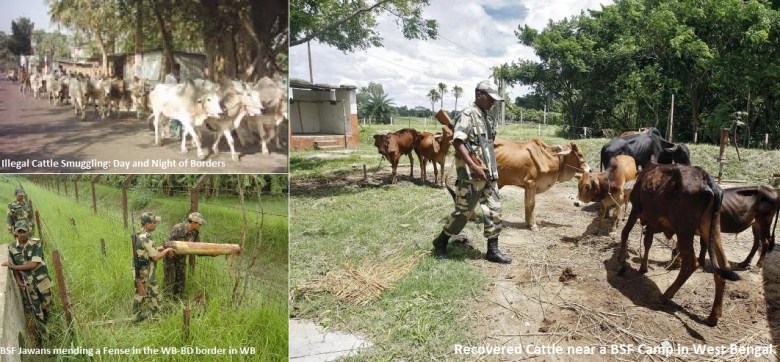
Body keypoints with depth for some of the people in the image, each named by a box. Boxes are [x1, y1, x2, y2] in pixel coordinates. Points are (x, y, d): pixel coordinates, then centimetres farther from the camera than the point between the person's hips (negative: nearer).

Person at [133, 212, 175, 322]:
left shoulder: (140, 235, 7)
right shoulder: (146, 238, -23)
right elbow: (155, 257, -19)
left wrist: (163, 251, 9)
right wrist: (167, 250, -6)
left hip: (138, 270, 9)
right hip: (146, 272, -9)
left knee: (141, 293, 19)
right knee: (154, 295, 3)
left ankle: (137, 316, 29)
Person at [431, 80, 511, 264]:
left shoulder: (487, 119, 15)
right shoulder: (467, 115, -11)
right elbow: (457, 143, -20)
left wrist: (491, 170, 15)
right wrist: (475, 167, -23)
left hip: (489, 174, 8)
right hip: (471, 174, -8)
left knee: (494, 211, 6)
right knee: (463, 212, 0)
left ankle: (493, 250, 14)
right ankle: (440, 243, 17)